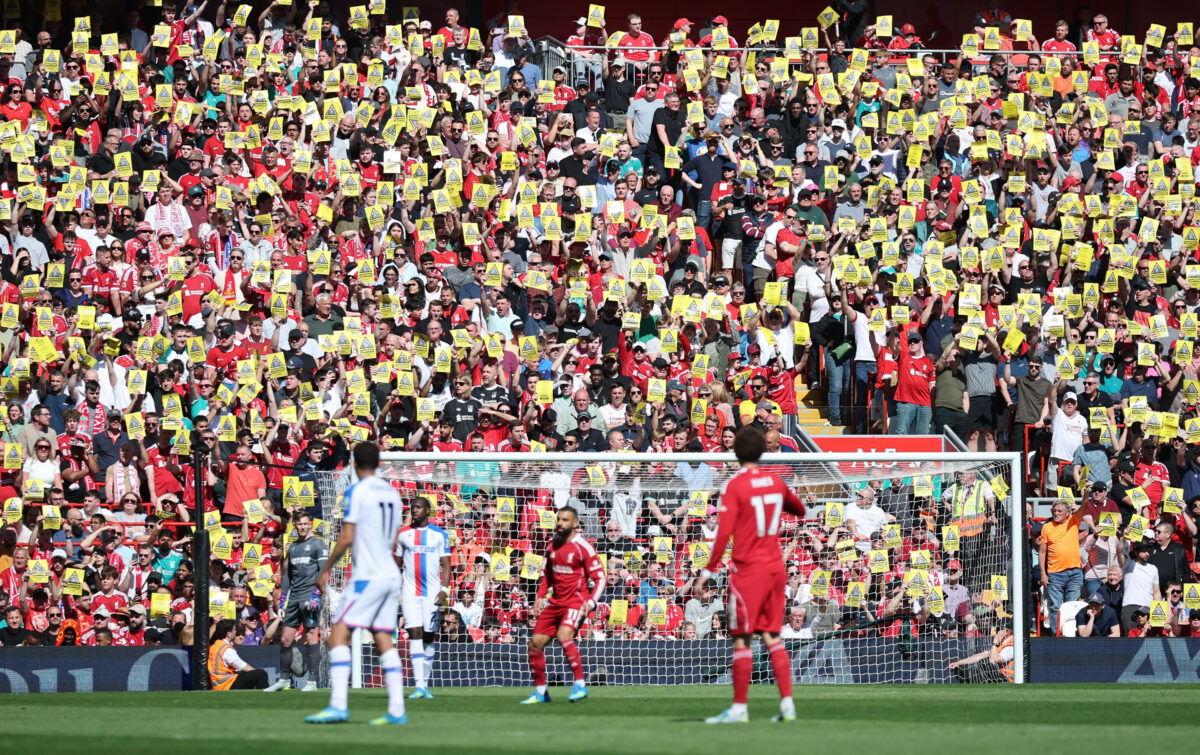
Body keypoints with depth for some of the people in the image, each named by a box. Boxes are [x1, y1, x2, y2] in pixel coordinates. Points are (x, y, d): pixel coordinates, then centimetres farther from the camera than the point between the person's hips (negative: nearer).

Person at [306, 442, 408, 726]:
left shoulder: (356, 492, -8)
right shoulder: (392, 493, 14)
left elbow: (347, 538, -14)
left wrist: (325, 570, -6)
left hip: (367, 575, -8)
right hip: (391, 575, 8)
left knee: (338, 636, -10)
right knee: (384, 641, 8)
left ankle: (338, 705, -22)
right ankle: (397, 710, 1)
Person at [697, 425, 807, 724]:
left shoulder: (734, 486, -11)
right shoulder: (775, 482, 6)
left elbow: (724, 533, -16)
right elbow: (799, 509, 24)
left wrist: (709, 570, -10)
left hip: (748, 569, -6)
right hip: (775, 566, 6)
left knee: (741, 639, -2)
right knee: (773, 637, 9)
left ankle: (739, 707, -2)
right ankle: (787, 703, 2)